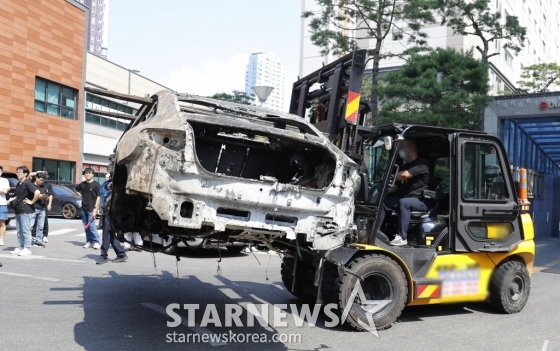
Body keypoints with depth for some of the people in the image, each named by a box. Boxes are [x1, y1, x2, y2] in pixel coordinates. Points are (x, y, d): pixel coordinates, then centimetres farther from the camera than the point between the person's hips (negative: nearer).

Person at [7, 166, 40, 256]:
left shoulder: (28, 183, -13)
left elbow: (37, 192, -26)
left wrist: (32, 202, -18)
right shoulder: (18, 184, 14)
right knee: (19, 231, 13)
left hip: (26, 211, -9)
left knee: (26, 230, -4)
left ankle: (27, 249, 2)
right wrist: (12, 199, 12)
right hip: (18, 211, 9)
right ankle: (21, 247, 21)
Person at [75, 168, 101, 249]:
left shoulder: (96, 184, -6)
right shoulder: (82, 184, 9)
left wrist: (95, 210, -14)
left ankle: (96, 242, -4)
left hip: (91, 209, -6)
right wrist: (81, 195, 12)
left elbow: (98, 197, -9)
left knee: (92, 226, -11)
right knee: (86, 226, 9)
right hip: (84, 209, 6)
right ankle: (89, 242, 17)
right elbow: (76, 189, 32)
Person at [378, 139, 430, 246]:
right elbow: (397, 186, 18)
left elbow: (404, 175, -24)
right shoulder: (405, 166, 19)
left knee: (403, 202, -36)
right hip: (406, 198, 8)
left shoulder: (422, 163, -9)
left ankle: (402, 237, -31)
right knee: (384, 201, -12)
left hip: (421, 201, -8)